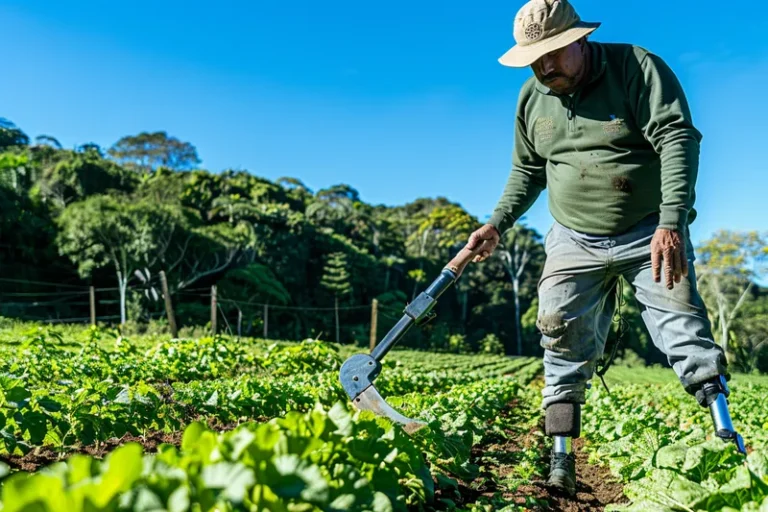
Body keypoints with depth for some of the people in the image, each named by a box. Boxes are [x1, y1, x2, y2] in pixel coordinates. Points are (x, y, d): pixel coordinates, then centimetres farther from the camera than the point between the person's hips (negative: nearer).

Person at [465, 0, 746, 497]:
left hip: (651, 235, -3)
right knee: (563, 337, -3)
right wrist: (497, 223, 3)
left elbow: (678, 140, -18)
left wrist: (671, 224, -29)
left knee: (684, 324, -10)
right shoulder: (532, 97, 5)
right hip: (574, 241, 4)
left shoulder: (637, 67, -11)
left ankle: (727, 440, 1)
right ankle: (561, 458, 5)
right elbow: (527, 172, 16)